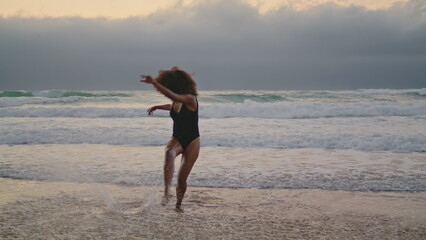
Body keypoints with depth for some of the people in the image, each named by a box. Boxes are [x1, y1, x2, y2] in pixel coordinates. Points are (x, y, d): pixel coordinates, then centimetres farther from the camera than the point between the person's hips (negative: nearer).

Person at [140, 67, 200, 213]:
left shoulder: (190, 99, -19)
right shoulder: (176, 101, 3)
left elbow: (172, 96, -39)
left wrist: (154, 83, -46)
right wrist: (157, 107, 26)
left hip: (192, 142, -5)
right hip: (177, 139, 5)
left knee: (182, 177, -3)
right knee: (169, 153, -33)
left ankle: (178, 204, 22)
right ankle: (167, 191, -44)